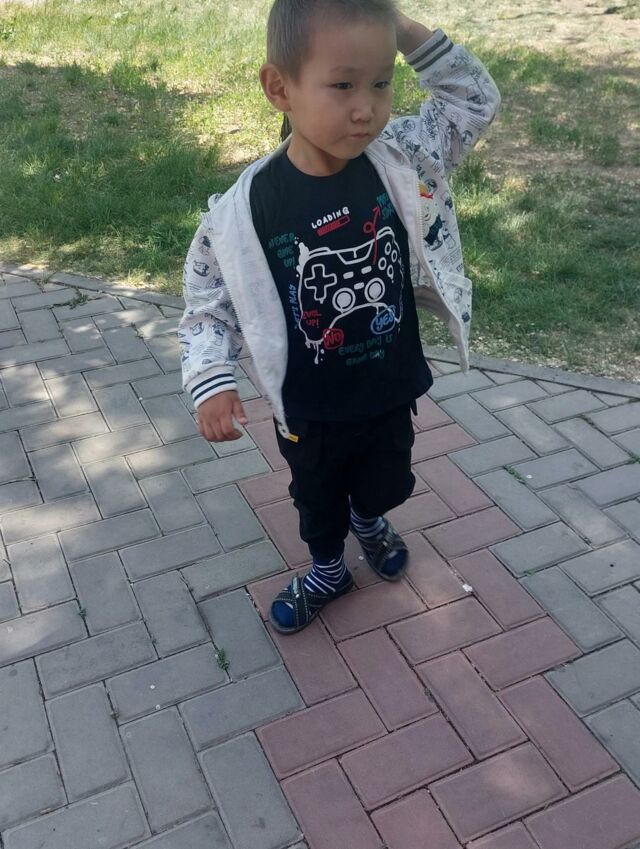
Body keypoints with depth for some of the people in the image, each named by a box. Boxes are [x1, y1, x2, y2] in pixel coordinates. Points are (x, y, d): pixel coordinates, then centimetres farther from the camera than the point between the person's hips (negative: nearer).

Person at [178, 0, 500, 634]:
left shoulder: (400, 159, -15)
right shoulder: (244, 210, -23)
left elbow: (477, 100, -5)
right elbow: (207, 304, -11)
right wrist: (211, 383, -25)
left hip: (390, 391, 3)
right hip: (310, 411, -2)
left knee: (383, 482, 30)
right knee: (316, 499, 24)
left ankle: (369, 522, 66)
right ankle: (327, 570, 55)